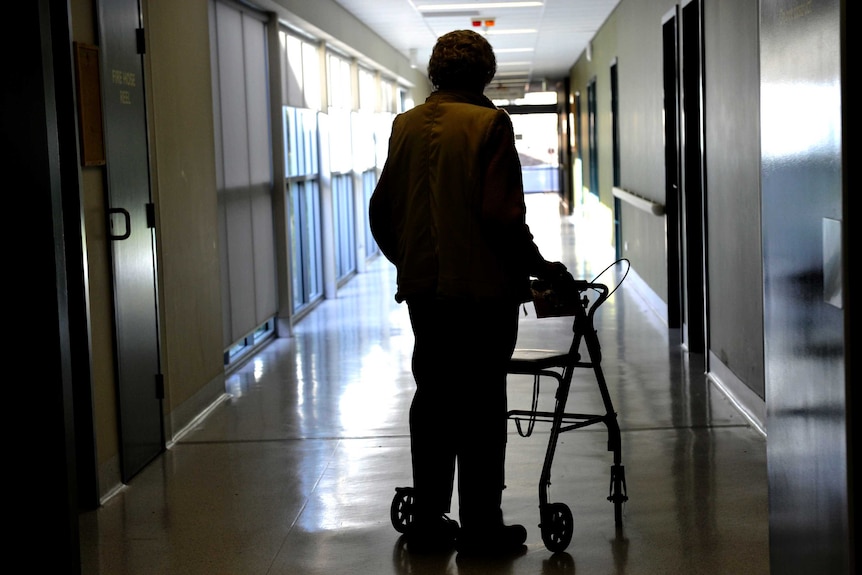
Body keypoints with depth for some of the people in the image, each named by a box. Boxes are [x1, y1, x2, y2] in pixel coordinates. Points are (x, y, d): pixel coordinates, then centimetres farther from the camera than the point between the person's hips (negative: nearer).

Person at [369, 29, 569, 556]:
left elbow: (382, 210, 10)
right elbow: (501, 213, -17)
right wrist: (538, 266, -4)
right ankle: (481, 528, 8)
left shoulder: (406, 125, 7)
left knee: (432, 399, 14)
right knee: (481, 404, 2)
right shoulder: (489, 123, -11)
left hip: (423, 288, 6)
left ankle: (428, 522, 20)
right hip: (482, 286, -5)